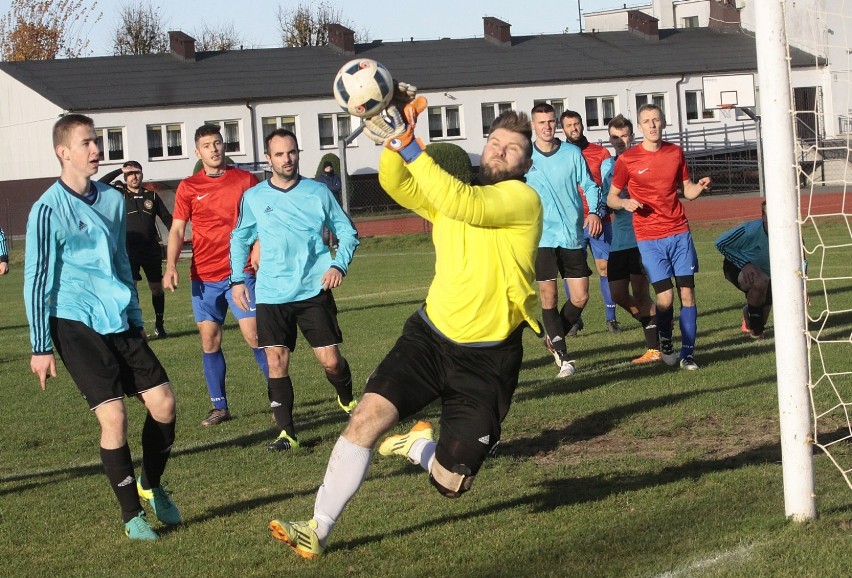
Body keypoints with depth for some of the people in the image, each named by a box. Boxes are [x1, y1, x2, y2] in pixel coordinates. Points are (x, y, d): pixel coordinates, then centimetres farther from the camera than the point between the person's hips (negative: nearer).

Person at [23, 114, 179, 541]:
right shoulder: (49, 209, -10)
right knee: (113, 415, -13)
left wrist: (135, 320, 22)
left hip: (119, 322, 6)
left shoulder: (112, 199, 10)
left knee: (163, 402, 0)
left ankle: (151, 486, 25)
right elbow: (36, 280, -7)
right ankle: (131, 515, 1)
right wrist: (41, 346, -8)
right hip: (75, 325, -6)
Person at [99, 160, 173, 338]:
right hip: (129, 249, -2)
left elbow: (167, 218, 13)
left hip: (151, 249, 2)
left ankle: (159, 325, 24)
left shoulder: (152, 196, 10)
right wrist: (120, 171, -5)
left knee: (157, 288, 9)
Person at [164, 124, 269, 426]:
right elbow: (177, 230, 4)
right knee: (209, 341, 4)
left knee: (253, 335, -8)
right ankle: (219, 406, 14)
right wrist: (171, 267, -9)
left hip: (240, 272, -2)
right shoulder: (188, 187, 5)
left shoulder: (245, 180, 3)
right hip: (204, 276, 2)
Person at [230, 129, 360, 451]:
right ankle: (286, 432, 1)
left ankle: (348, 401, 29)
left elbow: (347, 231, 10)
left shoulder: (318, 192, 4)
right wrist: (237, 279, 10)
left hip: (314, 290, -1)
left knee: (330, 360, -2)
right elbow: (239, 239, 19)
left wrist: (339, 265, -5)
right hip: (272, 295, 1)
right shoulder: (253, 198, 5)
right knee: (276, 362, -6)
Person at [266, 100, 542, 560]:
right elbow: (395, 182, -9)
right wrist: (395, 136, -28)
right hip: (432, 334, 4)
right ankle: (318, 529, -7)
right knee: (368, 415, -19)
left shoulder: (523, 200, -11)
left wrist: (408, 144, -35)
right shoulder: (449, 192, 7)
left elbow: (466, 205, -29)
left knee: (449, 484, -1)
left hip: (487, 360, -4)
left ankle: (419, 446, 35)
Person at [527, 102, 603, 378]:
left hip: (572, 235, 2)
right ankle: (562, 356, 3)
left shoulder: (572, 153, 3)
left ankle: (554, 338, 24)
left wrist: (594, 211, -11)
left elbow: (589, 185, 6)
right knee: (549, 297, -5)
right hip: (542, 237, -1)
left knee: (580, 297, 0)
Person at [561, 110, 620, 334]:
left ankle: (611, 317, 5)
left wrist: (600, 212, -6)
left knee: (605, 266, -1)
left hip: (599, 221, 0)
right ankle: (575, 320, 4)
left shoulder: (601, 153, 7)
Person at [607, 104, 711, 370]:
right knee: (665, 296, -9)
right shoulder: (627, 159, -3)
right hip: (649, 238, -3)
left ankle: (688, 353, 7)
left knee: (687, 293, -2)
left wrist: (700, 186, -5)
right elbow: (611, 197, 5)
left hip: (680, 233, 3)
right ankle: (665, 344, 17)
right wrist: (625, 203, -16)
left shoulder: (675, 152, 8)